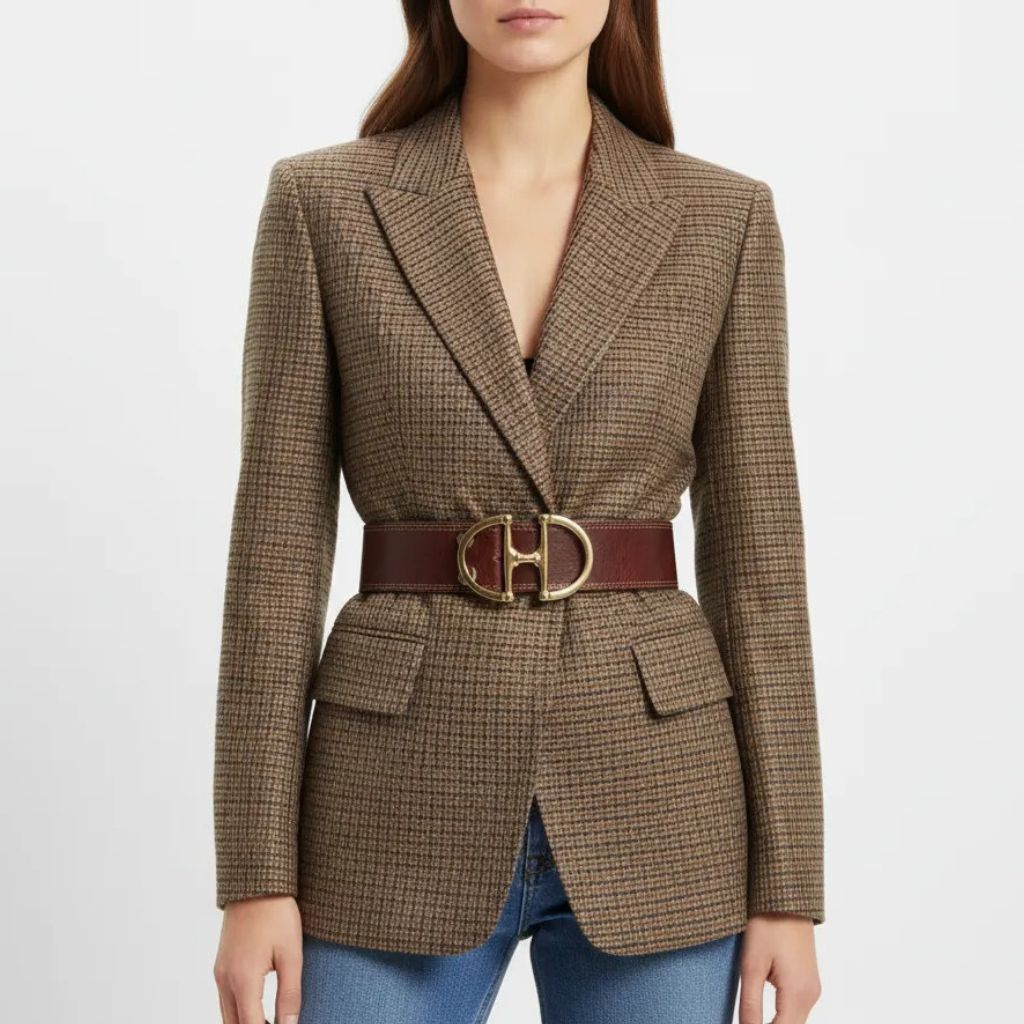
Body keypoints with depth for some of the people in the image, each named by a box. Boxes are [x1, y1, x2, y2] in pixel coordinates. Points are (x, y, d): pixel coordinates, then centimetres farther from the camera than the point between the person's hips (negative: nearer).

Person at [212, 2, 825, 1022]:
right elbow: (279, 541, -1)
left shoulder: (722, 218, 3)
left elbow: (756, 557, 3)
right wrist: (257, 876, -5)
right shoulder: (322, 203, 1)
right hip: (405, 810, -1)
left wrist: (787, 888, 1)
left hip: (652, 813, 1)